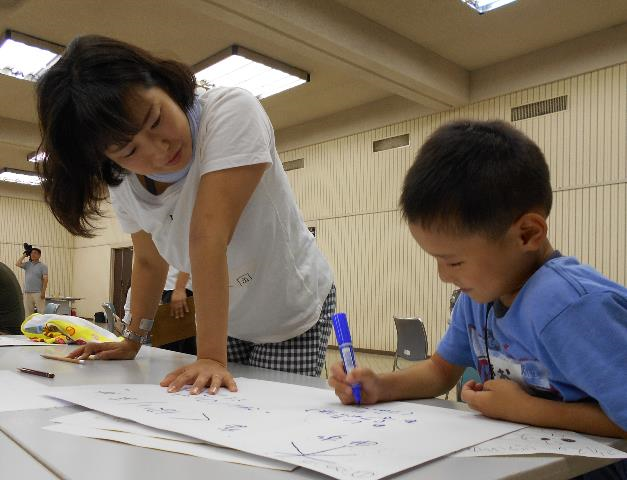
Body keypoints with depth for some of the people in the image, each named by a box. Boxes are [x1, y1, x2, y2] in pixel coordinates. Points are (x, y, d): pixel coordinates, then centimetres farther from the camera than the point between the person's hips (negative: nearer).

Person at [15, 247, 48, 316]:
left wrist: (43, 292, -14)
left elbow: (45, 279, -6)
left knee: (41, 313, -8)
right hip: (27, 293, 5)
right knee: (28, 313, 7)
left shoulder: (43, 266, 1)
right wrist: (24, 255, 7)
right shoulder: (27, 264, 15)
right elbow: (17, 264, -1)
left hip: (38, 293, -5)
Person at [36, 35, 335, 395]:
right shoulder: (123, 182, -11)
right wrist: (133, 341, 8)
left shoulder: (232, 111, -29)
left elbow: (208, 236, -37)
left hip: (295, 315, -4)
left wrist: (212, 357, -36)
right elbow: (150, 261, 3)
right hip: (226, 320, 5)